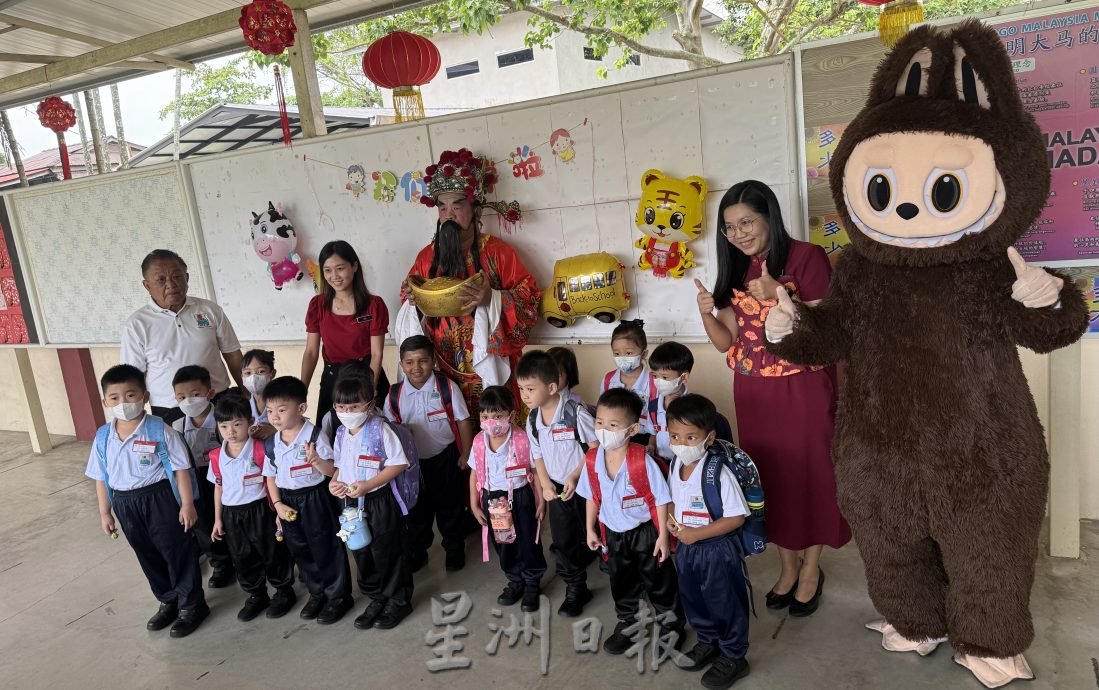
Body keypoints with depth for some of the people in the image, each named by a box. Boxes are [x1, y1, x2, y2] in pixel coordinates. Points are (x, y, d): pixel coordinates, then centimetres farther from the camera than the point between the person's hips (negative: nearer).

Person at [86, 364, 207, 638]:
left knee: (177, 551, 4)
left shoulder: (159, 430, -14)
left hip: (159, 498, -5)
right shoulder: (103, 437, -1)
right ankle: (168, 601, 36)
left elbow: (180, 469, -10)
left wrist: (187, 504, -11)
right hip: (125, 503, 5)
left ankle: (191, 605, 19)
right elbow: (101, 478, 9)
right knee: (148, 556, 18)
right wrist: (105, 513, 11)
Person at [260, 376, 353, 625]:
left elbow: (332, 471, -18)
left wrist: (316, 460, -37)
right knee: (301, 552, 18)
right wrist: (278, 504, -1)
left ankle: (338, 596, 21)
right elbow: (271, 476, 9)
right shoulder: (271, 444, 0)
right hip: (288, 502, 6)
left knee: (326, 549, 4)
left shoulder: (314, 436, -17)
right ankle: (316, 592, 36)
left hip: (315, 499, -6)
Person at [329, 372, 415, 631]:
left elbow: (399, 464, -18)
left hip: (380, 501, -7)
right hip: (351, 502, 7)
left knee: (387, 551, 5)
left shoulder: (380, 429, -16)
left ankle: (398, 601, 24)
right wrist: (334, 482, -4)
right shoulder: (341, 433, 4)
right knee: (361, 553, 17)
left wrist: (368, 485, -23)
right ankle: (376, 598, 35)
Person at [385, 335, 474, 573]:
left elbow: (463, 421, -8)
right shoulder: (394, 395, -9)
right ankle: (416, 552, 38)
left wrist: (465, 455, -6)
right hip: (413, 461, 2)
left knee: (450, 507, 13)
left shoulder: (447, 388, -15)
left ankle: (454, 550, 34)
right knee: (417, 509, 17)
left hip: (446, 457, -2)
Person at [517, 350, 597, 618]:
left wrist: (575, 477, -20)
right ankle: (575, 589, 27)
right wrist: (545, 485, -7)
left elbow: (596, 446, -16)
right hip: (556, 490, 5)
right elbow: (537, 455, 5)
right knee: (563, 542, 10)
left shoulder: (576, 413, -23)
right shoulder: (533, 420, -4)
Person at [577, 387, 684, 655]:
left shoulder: (643, 462, -26)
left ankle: (671, 625, 37)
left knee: (659, 581, 14)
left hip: (645, 532, -4)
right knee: (621, 582, 22)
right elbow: (592, 497, 3)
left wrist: (663, 536, -12)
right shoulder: (592, 460, -12)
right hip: (613, 533, 4)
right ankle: (627, 623, 45)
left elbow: (660, 500, -16)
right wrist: (591, 529, 9)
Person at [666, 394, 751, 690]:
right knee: (692, 599, 24)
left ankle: (733, 657, 34)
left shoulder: (719, 474, -28)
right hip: (685, 547, 7)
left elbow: (736, 517, -24)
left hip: (717, 549, -7)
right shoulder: (675, 465, -5)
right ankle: (708, 642, 48)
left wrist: (697, 533, -25)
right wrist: (671, 518, -8)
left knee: (724, 605, 12)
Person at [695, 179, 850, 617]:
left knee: (809, 473, 6)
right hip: (754, 391, 5)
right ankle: (788, 565, 30)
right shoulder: (736, 270, 6)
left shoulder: (805, 257, -10)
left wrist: (778, 296, -26)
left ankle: (811, 568, 27)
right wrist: (707, 313, -15)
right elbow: (727, 342, 4)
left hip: (803, 387, -5)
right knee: (769, 474, 12)